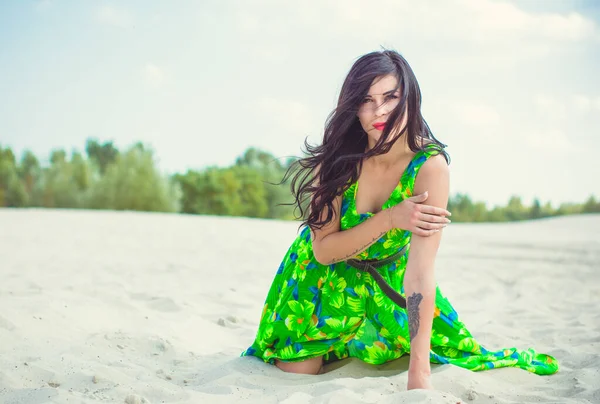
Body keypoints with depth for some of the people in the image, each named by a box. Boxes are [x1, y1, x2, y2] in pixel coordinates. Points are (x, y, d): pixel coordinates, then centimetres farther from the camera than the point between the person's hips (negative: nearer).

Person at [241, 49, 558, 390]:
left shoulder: (430, 166, -29)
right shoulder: (338, 157, -23)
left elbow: (421, 269, -34)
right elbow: (322, 250, -22)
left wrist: (419, 374, -38)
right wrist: (389, 219, -37)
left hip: (388, 277, 0)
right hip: (324, 273, 0)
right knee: (296, 373, -7)